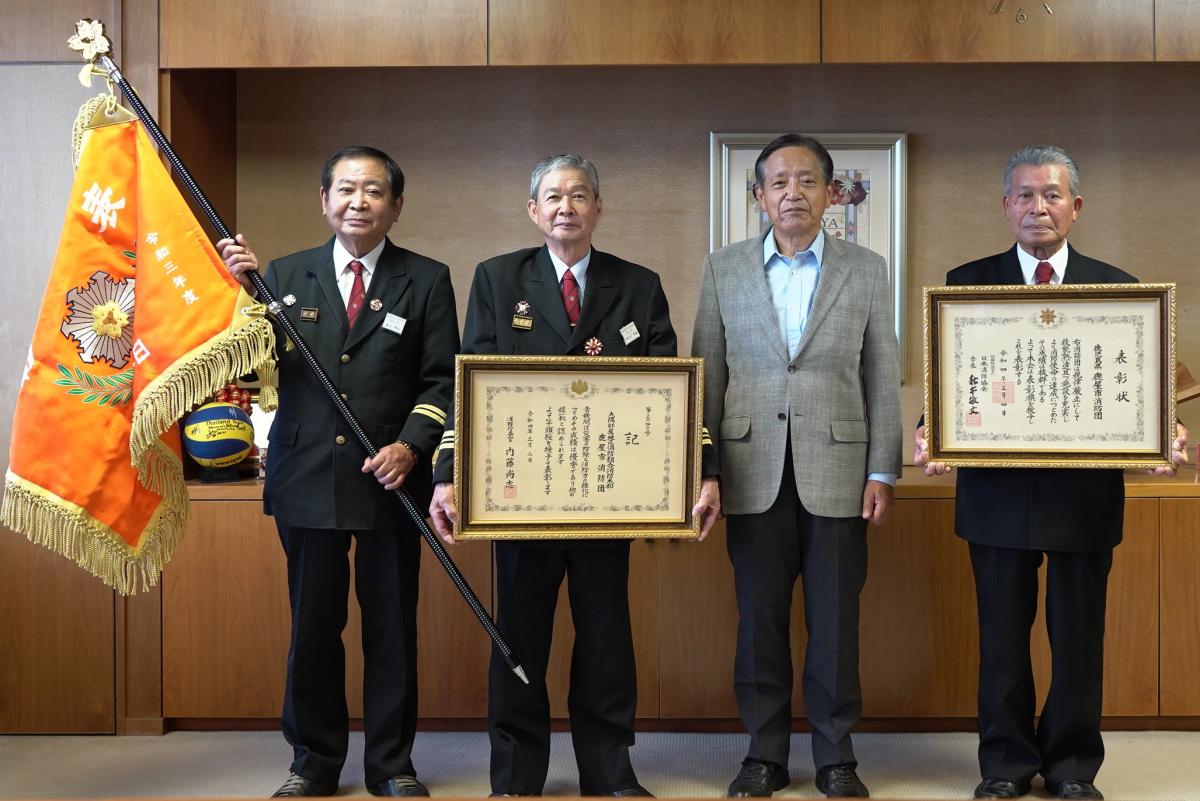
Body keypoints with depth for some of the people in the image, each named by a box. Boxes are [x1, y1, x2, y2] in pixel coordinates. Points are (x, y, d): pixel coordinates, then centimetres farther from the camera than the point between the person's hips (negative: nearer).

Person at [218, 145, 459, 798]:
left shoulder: (426, 280, 5)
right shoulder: (285, 275, 8)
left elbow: (443, 379, 1)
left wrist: (411, 446, -13)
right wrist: (244, 291, -12)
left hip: (391, 478, -1)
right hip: (307, 476, 1)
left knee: (392, 626, 7)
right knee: (312, 626, 9)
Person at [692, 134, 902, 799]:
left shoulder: (866, 271, 5)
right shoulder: (723, 270, 6)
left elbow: (882, 380, 4)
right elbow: (707, 377, 6)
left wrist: (882, 472, -1)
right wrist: (703, 469, 2)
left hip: (837, 472, 0)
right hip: (754, 475, 1)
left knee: (835, 622, 5)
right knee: (759, 620, 6)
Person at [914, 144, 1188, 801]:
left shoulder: (1117, 288, 5)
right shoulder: (968, 284, 3)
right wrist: (931, 434, -19)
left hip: (1085, 492, 1)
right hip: (998, 491, 0)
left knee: (1079, 636, 10)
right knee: (1003, 635, 10)